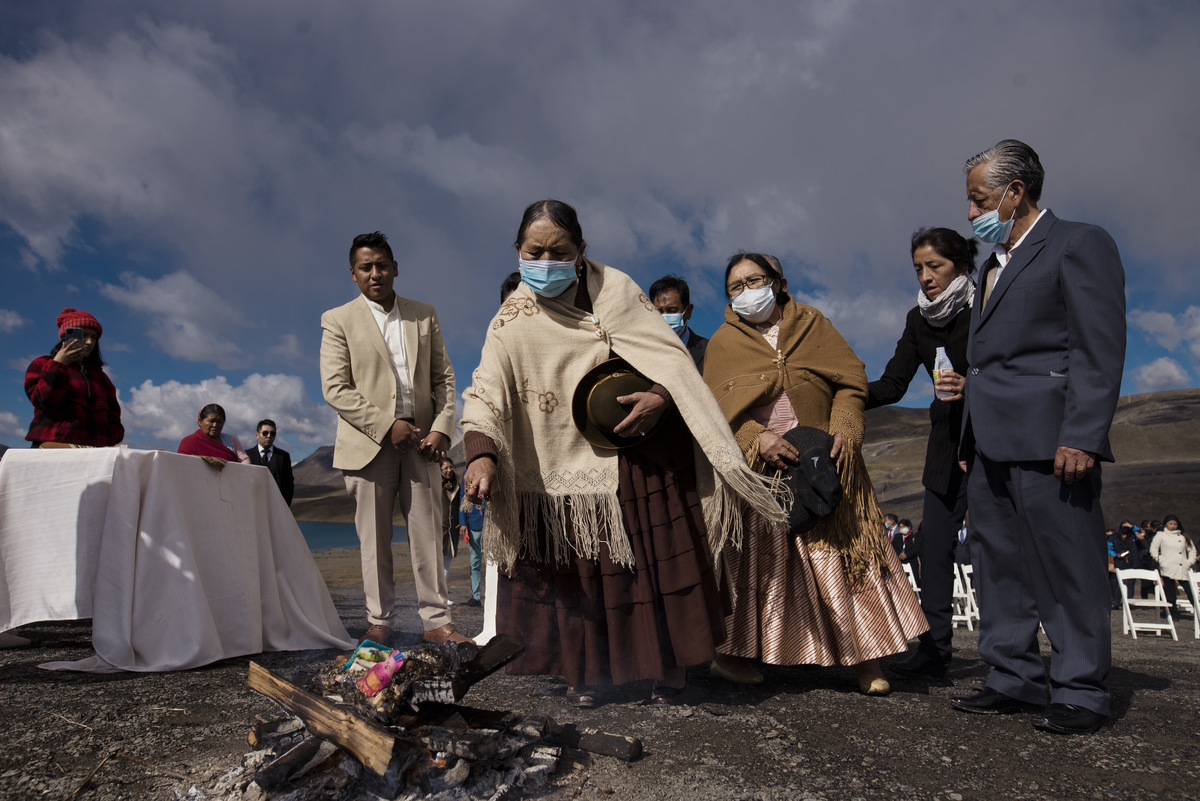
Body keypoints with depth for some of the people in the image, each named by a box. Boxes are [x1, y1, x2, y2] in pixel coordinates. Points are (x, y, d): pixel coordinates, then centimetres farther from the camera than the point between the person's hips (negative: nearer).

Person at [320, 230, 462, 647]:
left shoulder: (425, 315, 13)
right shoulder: (338, 321, 4)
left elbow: (444, 377, 11)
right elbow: (335, 389, -4)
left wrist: (441, 428, -4)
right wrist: (387, 426, -13)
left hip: (420, 441, 2)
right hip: (369, 443, -2)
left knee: (428, 535, 3)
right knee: (374, 540, 4)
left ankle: (436, 621, 11)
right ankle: (379, 621, 17)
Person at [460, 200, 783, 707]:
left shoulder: (614, 288, -3)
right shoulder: (513, 322, -4)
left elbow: (669, 351, -3)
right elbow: (486, 394, -15)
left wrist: (660, 396, -23)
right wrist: (481, 455, -32)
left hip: (644, 452, 0)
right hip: (569, 469, 0)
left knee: (660, 561, 6)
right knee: (577, 572, 5)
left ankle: (670, 666, 24)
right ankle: (585, 671, 23)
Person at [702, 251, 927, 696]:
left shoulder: (812, 324, 11)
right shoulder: (723, 342, 7)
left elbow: (851, 380, 6)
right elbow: (716, 408, -3)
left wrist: (845, 429, -10)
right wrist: (757, 439, -19)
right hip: (757, 468, -1)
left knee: (844, 554, -1)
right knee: (756, 557, -2)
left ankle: (864, 655, 9)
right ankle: (730, 652, 8)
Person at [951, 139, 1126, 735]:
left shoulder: (1079, 245, 0)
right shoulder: (995, 263, 23)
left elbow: (1099, 348, -9)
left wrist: (1082, 436, -19)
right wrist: (970, 441, 13)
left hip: (1046, 441, -8)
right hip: (990, 444, 8)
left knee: (1067, 569, -1)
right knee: (1000, 567, 10)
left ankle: (1080, 693, 11)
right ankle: (1014, 681, 19)